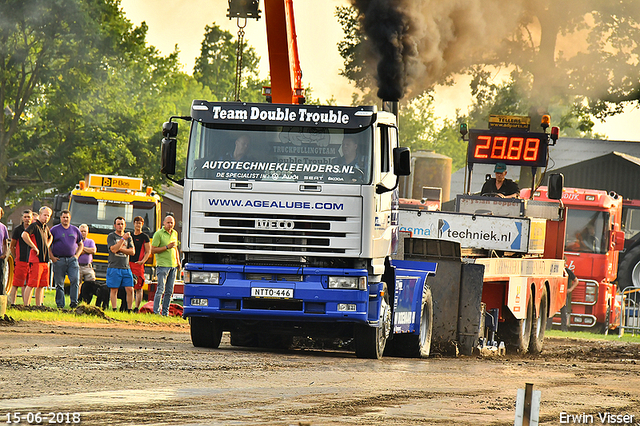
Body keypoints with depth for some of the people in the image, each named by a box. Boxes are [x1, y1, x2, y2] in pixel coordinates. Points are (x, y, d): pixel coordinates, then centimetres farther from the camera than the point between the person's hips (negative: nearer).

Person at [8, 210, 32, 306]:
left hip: (31, 261, 3)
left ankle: (26, 305, 9)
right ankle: (12, 303, -4)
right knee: (16, 284, -7)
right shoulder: (18, 229, -1)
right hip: (20, 261, -3)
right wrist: (16, 258, 4)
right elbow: (12, 246, 7)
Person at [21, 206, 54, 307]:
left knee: (42, 285, 10)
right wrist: (34, 247, -19)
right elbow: (24, 235, -25)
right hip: (36, 259, -9)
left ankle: (38, 306, 15)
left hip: (45, 260, 9)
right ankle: (26, 306, -10)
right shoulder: (34, 225, -7)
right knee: (31, 284, -10)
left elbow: (50, 237, 41)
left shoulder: (46, 228, 19)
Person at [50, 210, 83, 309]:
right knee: (59, 283, 1)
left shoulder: (75, 230, 12)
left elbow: (80, 245, 22)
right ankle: (60, 305, 7)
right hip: (59, 260, -1)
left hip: (72, 259, 2)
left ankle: (73, 302, -12)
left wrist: (77, 255, 7)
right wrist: (52, 257, -4)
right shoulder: (54, 230, 4)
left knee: (75, 280, -15)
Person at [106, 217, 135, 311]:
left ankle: (129, 310, 6)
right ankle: (114, 310, -1)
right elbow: (114, 249, -14)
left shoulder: (128, 237, 15)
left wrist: (120, 249, -8)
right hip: (114, 267, -4)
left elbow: (132, 252, 5)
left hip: (126, 268, 4)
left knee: (130, 289, -1)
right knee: (114, 289, -4)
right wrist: (123, 238, -15)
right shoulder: (111, 236, 2)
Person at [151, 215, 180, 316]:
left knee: (169, 291, 7)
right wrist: (167, 247, -18)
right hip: (162, 265, -7)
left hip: (173, 266, 7)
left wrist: (178, 261, 18)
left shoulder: (174, 233, 15)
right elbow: (153, 250, -11)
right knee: (160, 290, -10)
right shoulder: (158, 234, -7)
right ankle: (156, 312, -7)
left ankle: (165, 312, 12)